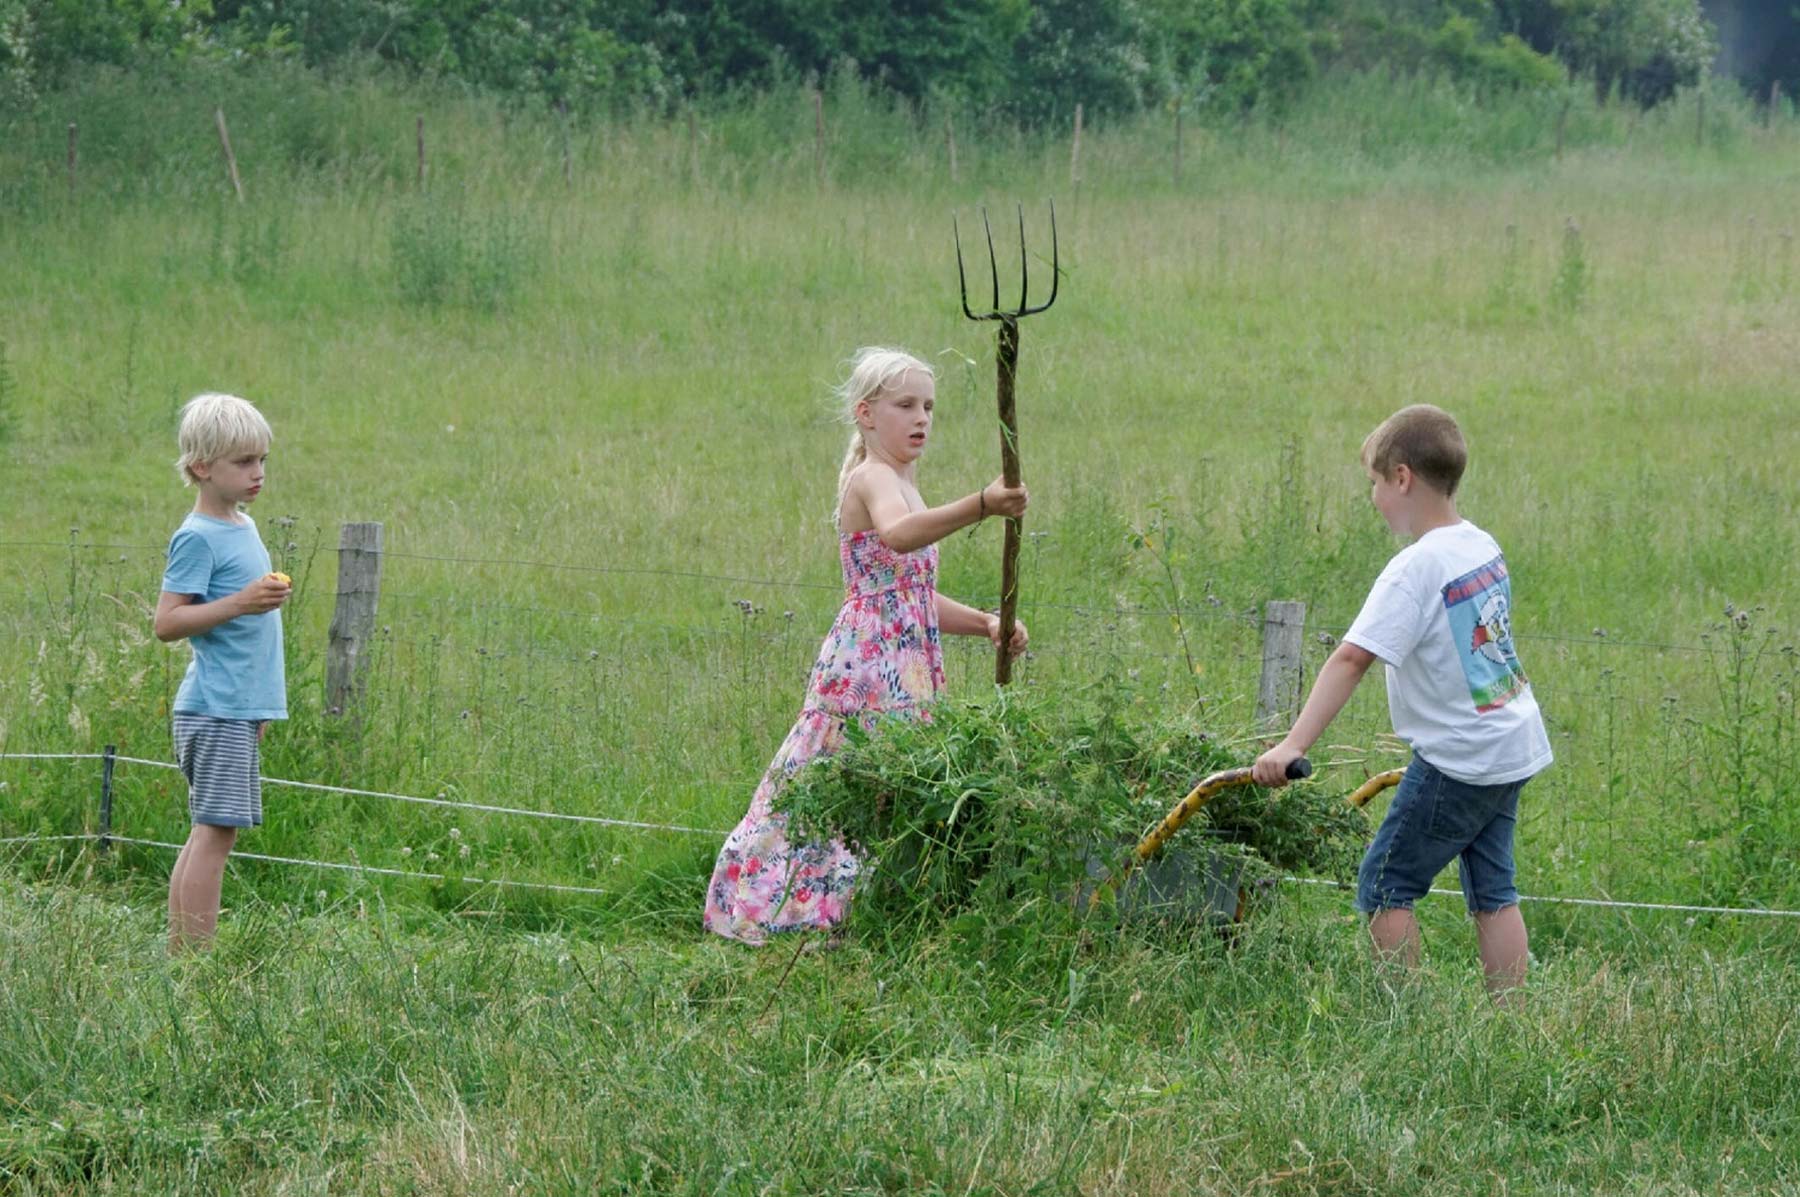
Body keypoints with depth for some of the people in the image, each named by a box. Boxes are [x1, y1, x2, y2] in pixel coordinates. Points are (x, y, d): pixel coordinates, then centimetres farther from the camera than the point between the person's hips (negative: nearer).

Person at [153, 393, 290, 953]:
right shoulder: (197, 538, -12)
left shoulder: (244, 527, 15)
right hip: (217, 711, -9)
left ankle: (178, 955, 12)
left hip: (240, 708, 9)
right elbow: (166, 622, -17)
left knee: (209, 832, 10)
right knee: (216, 829, -11)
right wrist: (240, 603, -26)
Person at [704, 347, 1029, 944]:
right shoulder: (872, 478, -10)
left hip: (907, 666, 10)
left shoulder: (900, 485, 21)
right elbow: (897, 534, -35)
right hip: (870, 664, -10)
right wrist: (979, 506, -48)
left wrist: (985, 623, 8)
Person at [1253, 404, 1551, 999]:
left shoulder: (1416, 569, -20)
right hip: (1512, 746, 8)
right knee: (1493, 892, 13)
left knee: (1384, 887, 2)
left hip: (1458, 761, -8)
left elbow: (1351, 659, -27)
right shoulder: (1483, 548, 5)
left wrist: (1294, 744, -32)